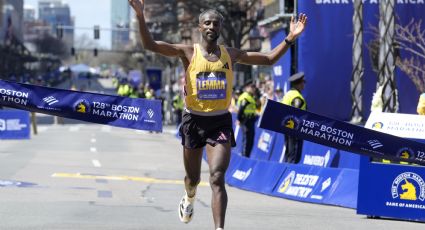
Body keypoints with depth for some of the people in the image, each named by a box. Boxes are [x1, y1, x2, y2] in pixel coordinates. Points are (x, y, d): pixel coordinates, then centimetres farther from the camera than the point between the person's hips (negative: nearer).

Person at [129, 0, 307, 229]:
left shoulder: (230, 54, 3)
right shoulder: (188, 52, -5)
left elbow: (269, 58, 9)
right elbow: (149, 44, -15)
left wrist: (290, 38, -2)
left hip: (220, 122, 0)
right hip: (194, 121, 0)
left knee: (217, 178, -16)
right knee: (193, 178, 17)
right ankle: (189, 199, 53)